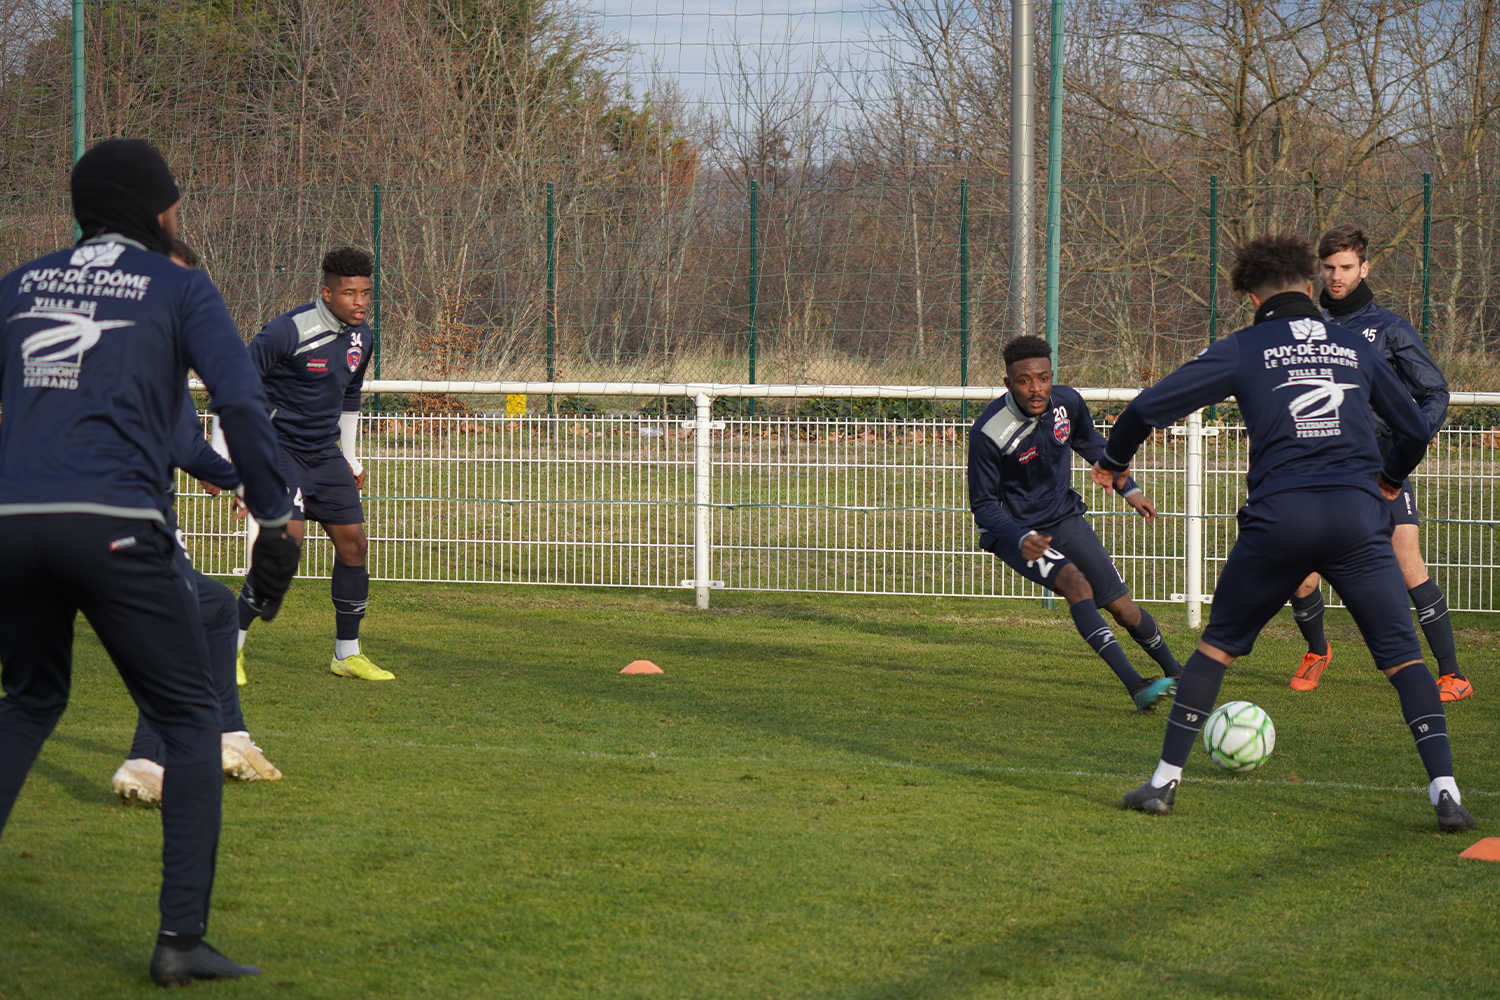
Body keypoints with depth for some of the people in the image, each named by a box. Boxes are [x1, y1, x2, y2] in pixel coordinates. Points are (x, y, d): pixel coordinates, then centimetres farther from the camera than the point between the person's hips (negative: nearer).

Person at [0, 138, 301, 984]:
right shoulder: (179, 289, 8)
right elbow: (242, 404, -4)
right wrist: (277, 523, -1)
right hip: (115, 528, -4)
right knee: (191, 719, 7)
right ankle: (182, 938, 0)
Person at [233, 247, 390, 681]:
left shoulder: (360, 338, 5)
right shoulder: (289, 331, -19)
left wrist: (350, 459, 27)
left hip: (325, 452, 8)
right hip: (276, 446, -8)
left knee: (354, 544, 4)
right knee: (288, 540, -22)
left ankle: (347, 654, 19)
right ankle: (229, 648, -13)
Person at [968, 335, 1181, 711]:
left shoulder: (1067, 402, -11)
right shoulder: (988, 433, -27)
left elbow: (1091, 445, 13)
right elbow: (983, 504, -18)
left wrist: (1129, 489, 9)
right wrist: (1021, 539, -34)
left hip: (1065, 518, 5)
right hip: (1013, 529, -5)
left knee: (1123, 607, 0)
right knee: (1075, 582, -31)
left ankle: (1174, 673, 28)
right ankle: (1135, 687, -32)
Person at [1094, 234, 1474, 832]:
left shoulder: (1244, 349, 10)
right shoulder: (1355, 348, 18)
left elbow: (1150, 407, 6)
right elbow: (1414, 428, 27)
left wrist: (1114, 461, 25)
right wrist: (1390, 477, 48)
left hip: (1278, 518, -1)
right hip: (1358, 516, 1)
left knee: (1218, 645, 16)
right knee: (1401, 654, 5)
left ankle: (1164, 781, 15)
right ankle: (1444, 790, -9)